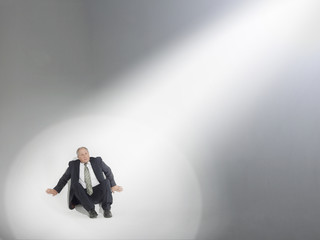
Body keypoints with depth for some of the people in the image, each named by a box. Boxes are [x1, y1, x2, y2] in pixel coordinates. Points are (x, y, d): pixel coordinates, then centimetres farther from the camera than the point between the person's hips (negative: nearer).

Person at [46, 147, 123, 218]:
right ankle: (91, 210, -28)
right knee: (76, 184, -28)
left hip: (98, 194, 0)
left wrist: (113, 185, 13)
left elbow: (108, 172, 15)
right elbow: (64, 178, 13)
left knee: (106, 181, -26)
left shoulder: (97, 161, 3)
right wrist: (56, 190, 3)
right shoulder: (73, 165, 4)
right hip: (84, 195, 0)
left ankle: (106, 209, -24)